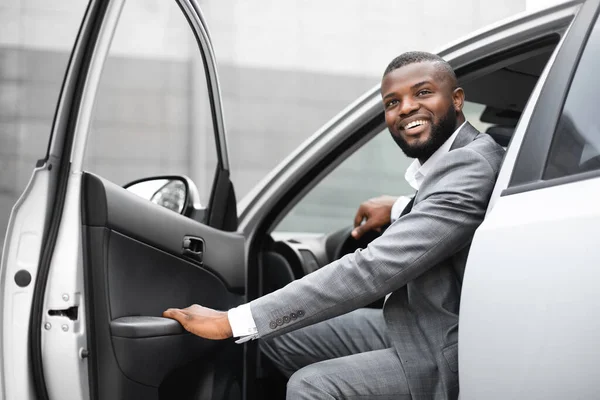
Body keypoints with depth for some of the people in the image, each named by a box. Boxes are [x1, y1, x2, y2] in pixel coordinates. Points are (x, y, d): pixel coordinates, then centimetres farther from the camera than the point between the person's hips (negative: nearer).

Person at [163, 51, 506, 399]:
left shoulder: (469, 168, -25)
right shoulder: (458, 158, 5)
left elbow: (372, 270, -32)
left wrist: (232, 321, -31)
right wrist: (400, 208, 14)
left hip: (448, 356, -10)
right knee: (279, 332, 6)